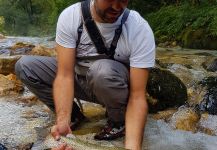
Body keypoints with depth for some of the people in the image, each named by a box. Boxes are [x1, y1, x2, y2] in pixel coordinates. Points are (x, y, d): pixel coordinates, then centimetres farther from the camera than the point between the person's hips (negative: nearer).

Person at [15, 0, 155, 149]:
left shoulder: (140, 30, -26)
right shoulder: (70, 16, -21)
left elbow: (138, 96, -28)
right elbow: (65, 75, -24)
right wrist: (63, 122, -38)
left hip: (118, 86, -3)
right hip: (80, 80, 3)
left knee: (102, 70, -38)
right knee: (24, 66, -12)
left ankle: (120, 121, -9)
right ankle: (74, 116, -1)